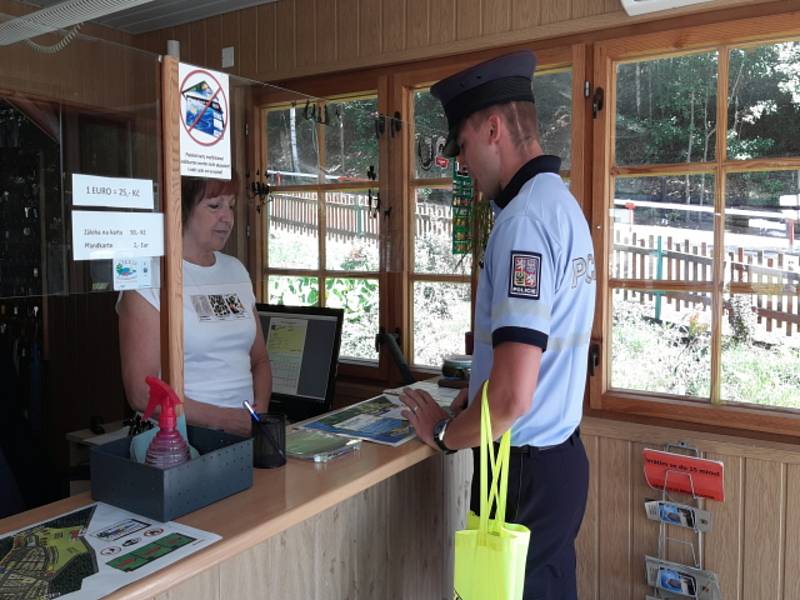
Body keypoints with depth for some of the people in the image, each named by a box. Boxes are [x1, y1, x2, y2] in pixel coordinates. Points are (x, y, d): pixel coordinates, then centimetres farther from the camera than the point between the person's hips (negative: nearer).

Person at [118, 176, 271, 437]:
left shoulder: (236, 270, 15)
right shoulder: (149, 278, -6)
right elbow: (141, 393, -11)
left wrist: (260, 410, 1)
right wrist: (224, 419, -15)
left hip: (243, 435, 4)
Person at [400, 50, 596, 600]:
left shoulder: (525, 218, -22)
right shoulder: (561, 203, 9)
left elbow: (512, 398, -26)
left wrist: (442, 432, -8)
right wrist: (466, 403, 11)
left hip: (525, 471, -9)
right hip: (560, 456, 9)